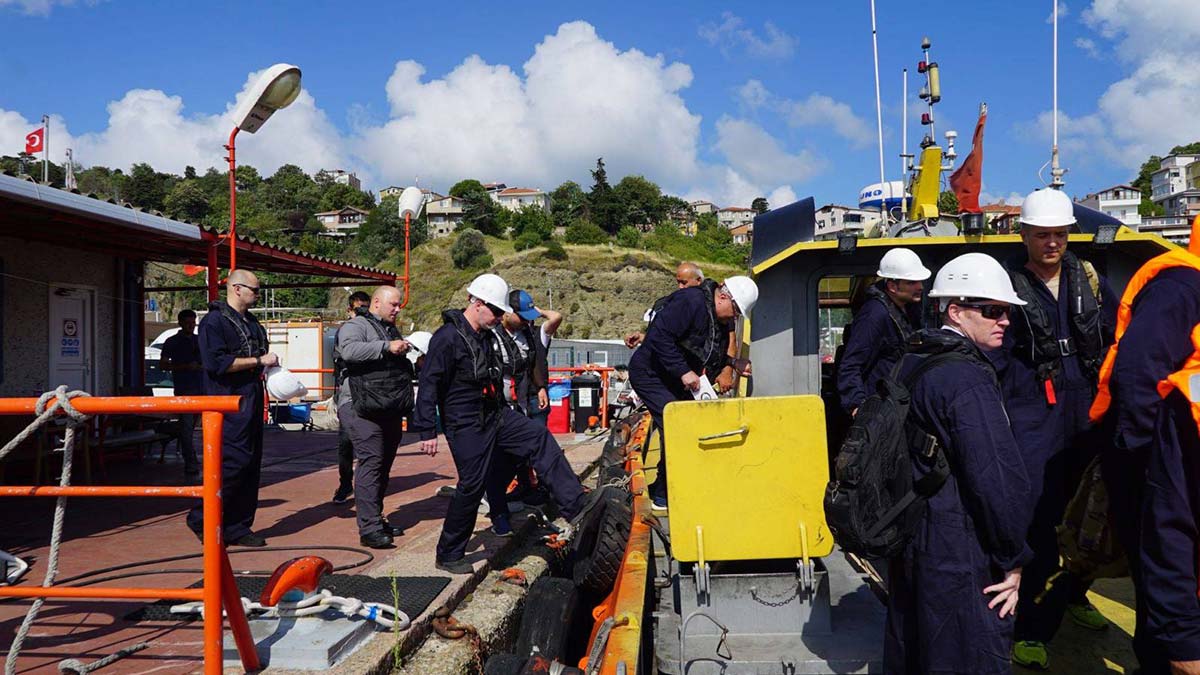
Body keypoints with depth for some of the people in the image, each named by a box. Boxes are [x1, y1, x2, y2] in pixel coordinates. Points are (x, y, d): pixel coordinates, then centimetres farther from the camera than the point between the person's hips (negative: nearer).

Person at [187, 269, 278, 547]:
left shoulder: (253, 323, 20)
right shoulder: (214, 321, -8)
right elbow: (216, 363, -20)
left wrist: (271, 367, 12)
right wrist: (259, 361, -16)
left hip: (252, 402, 9)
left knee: (251, 465, 7)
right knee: (233, 462, -14)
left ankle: (238, 527, 14)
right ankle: (201, 519, 1)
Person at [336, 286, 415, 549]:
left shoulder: (393, 331, 25)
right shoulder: (356, 326, -3)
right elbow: (349, 350, -25)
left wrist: (414, 363, 15)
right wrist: (387, 347, -26)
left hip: (391, 410, 9)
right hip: (363, 409, -9)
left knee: (384, 465, 12)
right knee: (371, 462, -14)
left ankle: (376, 520, 23)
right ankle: (369, 528, -15)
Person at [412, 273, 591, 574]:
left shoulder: (484, 335, 12)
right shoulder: (448, 337, -17)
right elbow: (429, 385, -18)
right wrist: (427, 431, -20)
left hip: (495, 416, 9)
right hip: (466, 426, -9)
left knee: (540, 439, -1)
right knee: (471, 487, -4)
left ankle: (576, 506, -1)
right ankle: (448, 555, 13)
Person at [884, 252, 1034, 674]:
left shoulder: (909, 363, 9)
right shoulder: (968, 378, -19)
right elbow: (999, 479, -23)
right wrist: (1013, 560, -12)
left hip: (906, 540, 10)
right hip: (958, 556, -9)